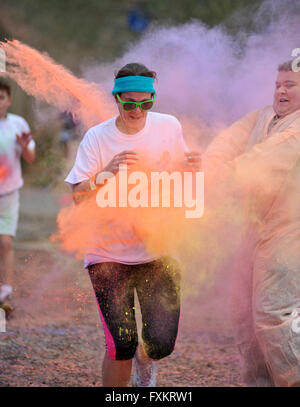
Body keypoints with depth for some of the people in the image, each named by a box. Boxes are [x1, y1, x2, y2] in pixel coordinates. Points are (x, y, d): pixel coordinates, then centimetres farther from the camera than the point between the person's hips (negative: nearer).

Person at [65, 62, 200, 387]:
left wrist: (193, 169, -10)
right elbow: (77, 196, -10)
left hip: (158, 250, 2)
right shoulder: (97, 138, -6)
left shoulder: (169, 127, 0)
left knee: (161, 344, -7)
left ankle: (144, 360, 31)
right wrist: (107, 172, -27)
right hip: (109, 253, -2)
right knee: (121, 347, -9)